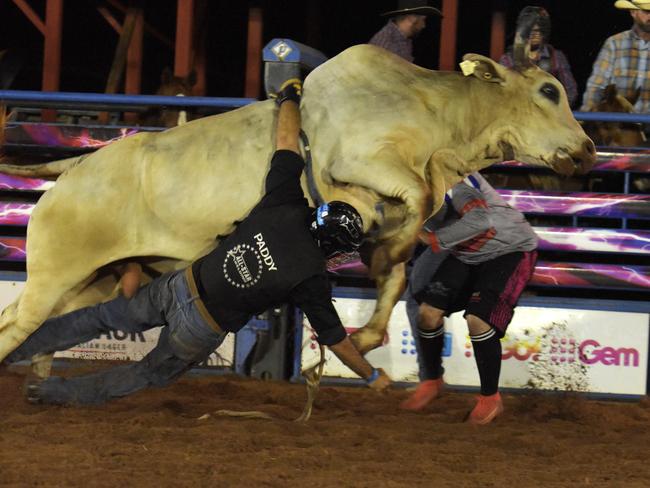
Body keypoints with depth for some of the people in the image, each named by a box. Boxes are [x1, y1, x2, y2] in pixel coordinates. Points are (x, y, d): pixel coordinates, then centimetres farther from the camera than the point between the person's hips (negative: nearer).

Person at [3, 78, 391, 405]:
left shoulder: (285, 209, -12)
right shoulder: (311, 278, -20)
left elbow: (287, 140, -2)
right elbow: (335, 339, -10)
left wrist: (290, 97, 15)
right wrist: (373, 376, 5)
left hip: (181, 285, 3)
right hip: (201, 328, -3)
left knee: (106, 317, 21)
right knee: (154, 374, 23)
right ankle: (63, 394, 25)